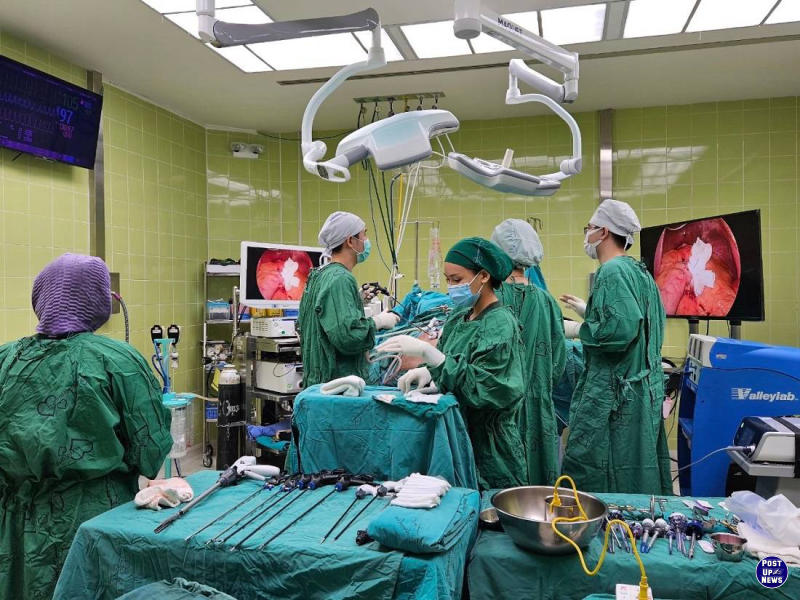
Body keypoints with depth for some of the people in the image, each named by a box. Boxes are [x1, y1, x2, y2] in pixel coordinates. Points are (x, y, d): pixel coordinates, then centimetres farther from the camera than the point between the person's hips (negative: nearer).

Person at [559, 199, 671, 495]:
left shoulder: (613, 272, -16)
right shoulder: (638, 271, 13)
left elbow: (621, 330, -28)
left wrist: (579, 330, -13)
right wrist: (588, 310, 23)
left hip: (612, 394, -10)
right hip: (643, 389, 10)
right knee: (635, 474, 17)